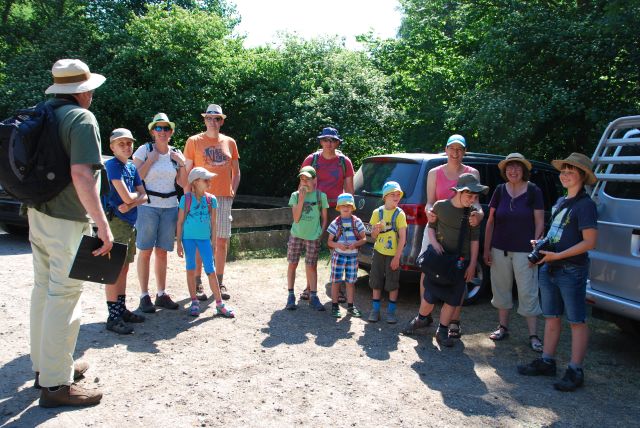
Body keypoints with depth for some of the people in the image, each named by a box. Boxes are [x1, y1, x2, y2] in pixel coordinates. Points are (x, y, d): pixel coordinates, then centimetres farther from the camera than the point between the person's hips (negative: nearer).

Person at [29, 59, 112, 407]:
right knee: (63, 299, -3)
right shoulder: (82, 118, -13)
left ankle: (44, 365, 31)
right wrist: (103, 225, -25)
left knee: (43, 291, 17)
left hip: (38, 215, 9)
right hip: (67, 221, -9)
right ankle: (55, 384, 5)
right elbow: (81, 174, -25)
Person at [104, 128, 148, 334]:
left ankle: (122, 310, 23)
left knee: (123, 268, 13)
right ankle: (113, 317, -1)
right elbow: (127, 197, -20)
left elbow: (143, 196, 8)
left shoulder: (131, 167, 13)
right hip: (115, 221, -8)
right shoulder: (112, 165, -11)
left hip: (129, 222, 8)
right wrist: (135, 195, 1)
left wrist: (131, 203, -11)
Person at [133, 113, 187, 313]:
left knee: (162, 251, 8)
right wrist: (150, 160, -12)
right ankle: (144, 296, 7)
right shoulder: (144, 150, -1)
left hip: (170, 206, 4)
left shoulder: (176, 153, 10)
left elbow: (183, 184, 9)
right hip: (147, 206, -4)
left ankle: (161, 294, 16)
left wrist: (182, 163, -3)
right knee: (145, 251, -1)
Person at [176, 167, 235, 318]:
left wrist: (213, 242, 5)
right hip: (188, 238, -1)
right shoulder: (186, 199, -4)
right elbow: (180, 222, 1)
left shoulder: (211, 200, 1)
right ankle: (194, 302, 20)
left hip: (204, 238, 1)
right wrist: (179, 242, 0)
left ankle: (219, 304, 7)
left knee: (211, 271, 0)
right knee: (191, 270, 8)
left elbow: (213, 223, 7)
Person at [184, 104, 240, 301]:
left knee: (222, 241, 5)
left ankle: (220, 282, 15)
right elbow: (187, 171, 3)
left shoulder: (229, 142, 12)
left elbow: (236, 172, 18)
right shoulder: (194, 141, 3)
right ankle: (197, 284, 8)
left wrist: (232, 192, 7)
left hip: (224, 198, 3)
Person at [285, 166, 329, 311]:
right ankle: (290, 296, 14)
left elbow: (324, 218, 6)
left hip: (313, 237, -1)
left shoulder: (321, 196, -2)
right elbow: (296, 218, -10)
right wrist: (301, 199, -16)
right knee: (292, 264, 4)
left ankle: (313, 297, 12)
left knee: (311, 266, 3)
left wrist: (321, 233, -4)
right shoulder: (295, 195, -2)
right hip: (296, 235, 1)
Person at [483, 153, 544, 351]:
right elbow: (490, 221, 7)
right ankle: (503, 327, 26)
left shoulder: (533, 191, -3)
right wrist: (487, 249, 4)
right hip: (500, 249, 3)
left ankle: (533, 335, 7)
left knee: (528, 292, -1)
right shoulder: (500, 191, 4)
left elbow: (539, 222, -3)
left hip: (524, 251, -3)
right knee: (501, 288, 11)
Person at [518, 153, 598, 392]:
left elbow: (589, 242, -16)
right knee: (551, 317, 14)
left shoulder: (585, 204, -11)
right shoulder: (560, 202, 14)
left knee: (576, 321, 2)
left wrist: (557, 255, -19)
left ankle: (575, 371, 9)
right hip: (549, 269, 8)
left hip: (572, 271, -8)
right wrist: (541, 244, 6)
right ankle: (547, 362, 24)